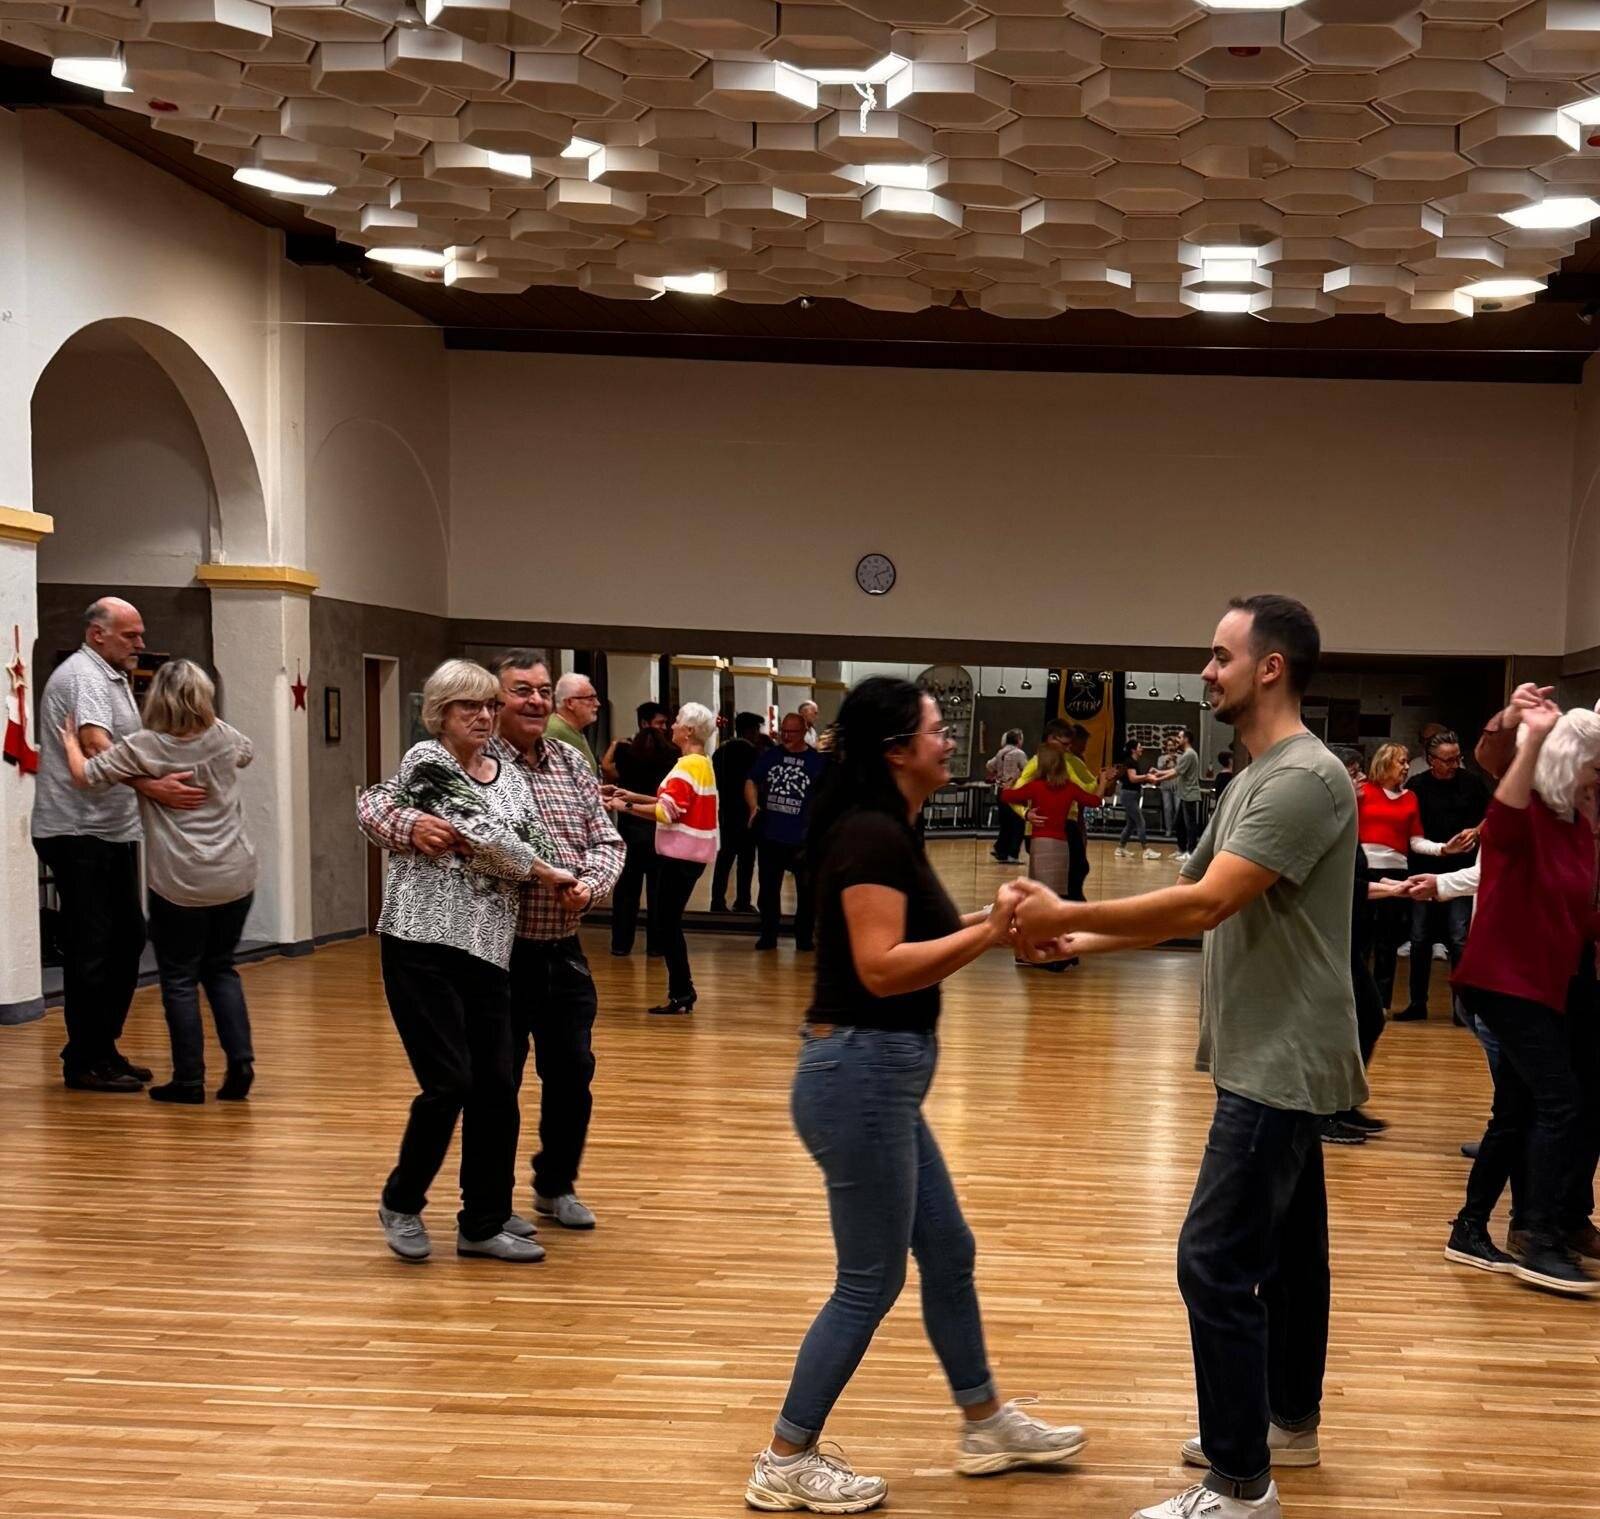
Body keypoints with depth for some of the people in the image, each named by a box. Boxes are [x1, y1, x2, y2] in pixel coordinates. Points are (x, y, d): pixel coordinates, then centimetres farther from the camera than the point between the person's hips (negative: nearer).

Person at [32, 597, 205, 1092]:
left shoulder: (113, 678, 19)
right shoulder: (83, 676, -14)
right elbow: (96, 747, -31)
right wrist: (152, 787, -44)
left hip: (113, 833, 10)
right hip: (79, 833, -10)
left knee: (126, 941, 12)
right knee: (91, 950, -5)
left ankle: (104, 1051, 22)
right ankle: (85, 1062, 3)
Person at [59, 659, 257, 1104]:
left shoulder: (143, 748, -9)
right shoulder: (225, 739, 3)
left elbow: (86, 776, -3)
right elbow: (248, 752, 27)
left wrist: (71, 742, 16)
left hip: (180, 885, -4)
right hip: (235, 879, 4)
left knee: (179, 979, 6)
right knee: (221, 969, 18)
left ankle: (189, 1080, 8)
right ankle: (240, 1061, 7)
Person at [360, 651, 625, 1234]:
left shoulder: (572, 764, 8)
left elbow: (606, 841, 9)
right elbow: (371, 803, -14)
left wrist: (589, 885, -12)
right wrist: (411, 825, -36)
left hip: (563, 951, 5)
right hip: (498, 952, -5)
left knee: (572, 1074, 14)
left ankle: (556, 1185, 35)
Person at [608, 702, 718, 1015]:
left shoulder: (688, 766, -15)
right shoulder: (703, 764, 15)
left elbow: (665, 812, -20)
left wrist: (626, 806, -13)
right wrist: (635, 796, 15)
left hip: (680, 854, -10)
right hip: (692, 852, 10)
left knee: (667, 922, -5)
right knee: (670, 921, 14)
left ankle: (681, 993, -3)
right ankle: (682, 990, 17)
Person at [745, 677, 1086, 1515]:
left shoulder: (890, 831, 13)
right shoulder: (869, 834, -18)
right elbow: (881, 968, -24)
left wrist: (990, 919, 4)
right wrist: (989, 933, -22)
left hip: (880, 1075, 10)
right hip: (858, 1073, -10)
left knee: (949, 1254, 19)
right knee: (870, 1281, 0)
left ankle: (985, 1426, 34)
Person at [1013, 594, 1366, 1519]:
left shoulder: (1306, 777, -19)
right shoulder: (1258, 778, 14)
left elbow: (1205, 906, -26)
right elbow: (1198, 908, 14)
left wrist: (1068, 913, -19)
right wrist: (1081, 943, 3)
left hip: (1282, 1065, -10)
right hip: (1273, 1058, 10)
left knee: (1218, 1262, -10)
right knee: (1287, 1248, 19)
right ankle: (1290, 1422, 32)